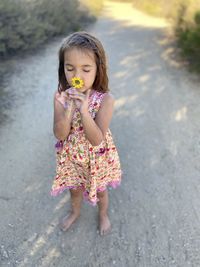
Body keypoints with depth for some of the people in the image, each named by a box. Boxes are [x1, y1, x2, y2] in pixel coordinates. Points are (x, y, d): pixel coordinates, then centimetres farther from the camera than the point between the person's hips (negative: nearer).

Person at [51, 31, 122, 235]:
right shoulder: (61, 96, -17)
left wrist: (84, 110, -41)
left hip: (96, 158, -2)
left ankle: (103, 214, 57)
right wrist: (68, 109, -36)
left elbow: (97, 139, -28)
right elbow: (60, 135, -19)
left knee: (99, 189, 24)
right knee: (74, 188, 28)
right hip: (71, 157, 3)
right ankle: (75, 211, 61)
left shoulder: (105, 99, -26)